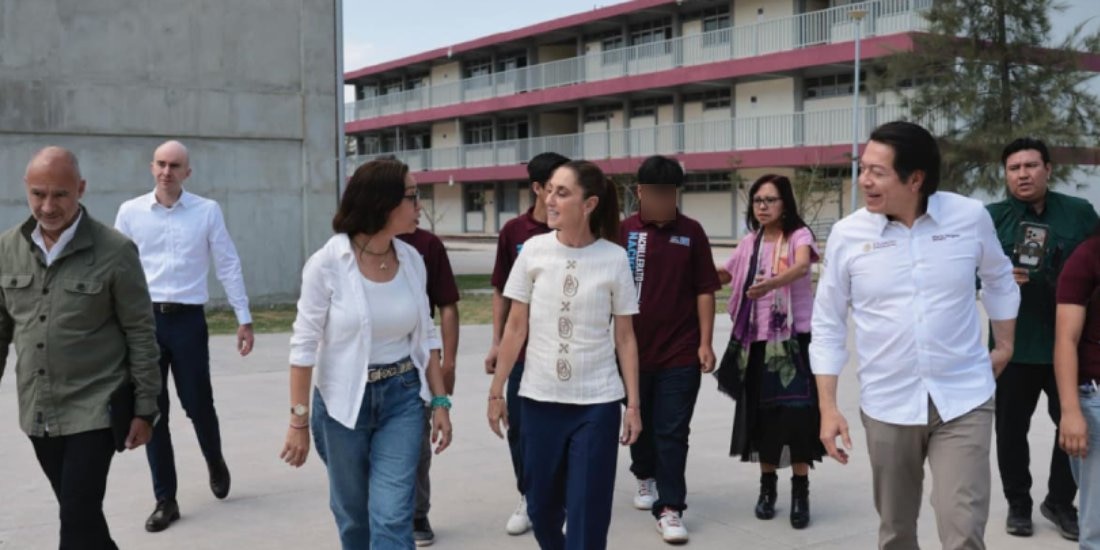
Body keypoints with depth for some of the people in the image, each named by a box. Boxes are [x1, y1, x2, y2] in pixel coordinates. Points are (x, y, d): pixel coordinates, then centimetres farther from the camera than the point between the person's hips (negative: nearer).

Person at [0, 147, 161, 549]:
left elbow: (141, 335, -8)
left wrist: (145, 409, -7)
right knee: (80, 515, 16)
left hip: (93, 410, -5)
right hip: (36, 412, 5)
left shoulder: (114, 251, -12)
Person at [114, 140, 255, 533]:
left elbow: (228, 265, 2)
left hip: (188, 320, -1)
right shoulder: (130, 212, 2)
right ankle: (165, 500, 16)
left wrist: (244, 319, 2)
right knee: (152, 411, 5)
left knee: (198, 404, 6)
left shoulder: (207, 211, -2)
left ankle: (215, 464, 38)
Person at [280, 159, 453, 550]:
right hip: (344, 402, -2)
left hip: (402, 398, 2)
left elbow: (425, 336, 7)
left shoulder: (412, 260, -2)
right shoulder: (327, 264, -15)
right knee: (353, 515, 15)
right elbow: (304, 346, -11)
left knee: (392, 518, -4)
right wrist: (299, 421, -10)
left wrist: (440, 401, 4)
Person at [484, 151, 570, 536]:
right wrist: (497, 342, 4)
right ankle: (528, 498, 25)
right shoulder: (514, 231, 1)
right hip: (524, 347, 2)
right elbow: (502, 291, 7)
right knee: (519, 426, 8)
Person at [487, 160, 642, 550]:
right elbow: (516, 327, 4)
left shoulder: (615, 258, -5)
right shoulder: (534, 250, -2)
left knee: (588, 514, 1)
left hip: (597, 402, -2)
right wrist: (496, 390, 4)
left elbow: (625, 337, 1)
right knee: (541, 506, 13)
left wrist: (634, 404, -1)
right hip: (539, 398, 2)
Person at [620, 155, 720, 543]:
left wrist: (705, 343, -4)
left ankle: (670, 508, 6)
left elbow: (704, 290, 1)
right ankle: (645, 475, 44)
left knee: (672, 434, 0)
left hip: (680, 353, -1)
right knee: (639, 424, 18)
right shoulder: (623, 231, -2)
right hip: (634, 349, 1)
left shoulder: (691, 232, -1)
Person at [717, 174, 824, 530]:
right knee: (762, 414, 6)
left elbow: (802, 266, -29)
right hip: (757, 338, 4)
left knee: (796, 413, -8)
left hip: (796, 336, -4)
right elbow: (724, 275, 22)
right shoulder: (749, 243, 9)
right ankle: (767, 486, 21)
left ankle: (800, 491, 5)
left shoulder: (799, 235, -7)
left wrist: (772, 282, -48)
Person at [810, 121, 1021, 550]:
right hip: (887, 406, 1)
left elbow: (999, 280, 15)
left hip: (963, 400, -1)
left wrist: (1004, 345, 19)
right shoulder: (847, 234, -7)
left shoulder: (971, 218, -6)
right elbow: (828, 326, 0)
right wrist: (828, 407, -3)